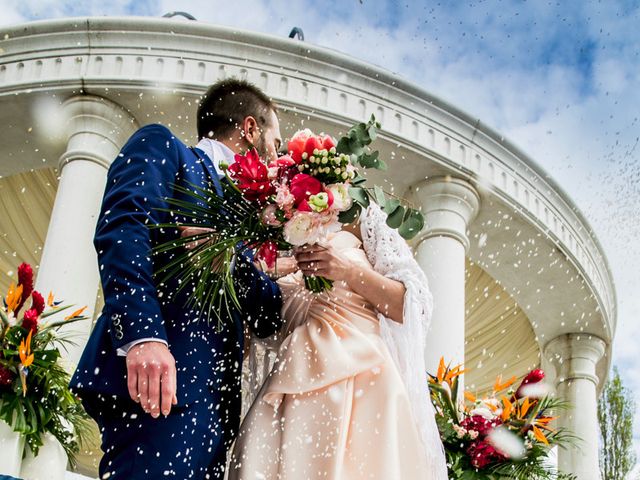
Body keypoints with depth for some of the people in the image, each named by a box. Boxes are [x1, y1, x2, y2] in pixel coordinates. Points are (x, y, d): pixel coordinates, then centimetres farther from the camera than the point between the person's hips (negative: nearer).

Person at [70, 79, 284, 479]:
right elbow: (122, 228, -10)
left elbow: (265, 317, 29)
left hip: (210, 394, 8)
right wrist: (141, 333, -23)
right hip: (157, 381, -8)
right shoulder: (162, 146, 11)